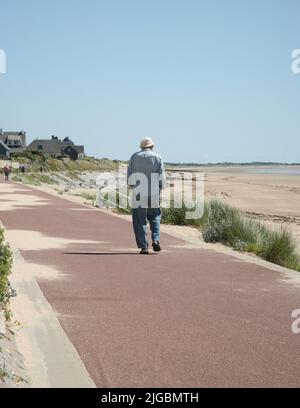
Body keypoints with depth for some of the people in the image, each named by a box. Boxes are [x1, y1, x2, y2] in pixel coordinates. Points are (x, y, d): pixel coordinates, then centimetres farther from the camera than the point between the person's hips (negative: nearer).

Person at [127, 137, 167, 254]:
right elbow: (162, 177, -1)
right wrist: (159, 189, 11)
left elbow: (129, 176, 4)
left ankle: (143, 247, -1)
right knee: (155, 216, 17)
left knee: (139, 220, 4)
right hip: (154, 193, 0)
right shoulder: (157, 157, 4)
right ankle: (155, 240, -2)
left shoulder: (134, 157, 6)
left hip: (138, 193, 0)